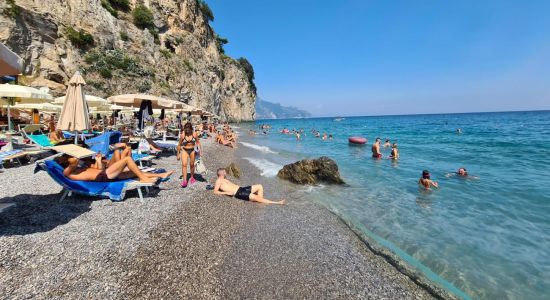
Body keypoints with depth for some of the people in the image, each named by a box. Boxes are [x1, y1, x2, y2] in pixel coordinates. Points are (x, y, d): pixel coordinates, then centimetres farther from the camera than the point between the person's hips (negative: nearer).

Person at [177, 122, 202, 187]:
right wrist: (178, 154, 4)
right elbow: (179, 145, 0)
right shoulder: (182, 135, -11)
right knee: (184, 164, -15)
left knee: (192, 164, 12)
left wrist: (200, 150, -5)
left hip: (192, 150, 1)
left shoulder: (194, 134, -10)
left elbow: (198, 142, 3)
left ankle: (192, 177, 34)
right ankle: (184, 180, -12)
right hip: (184, 150, -1)